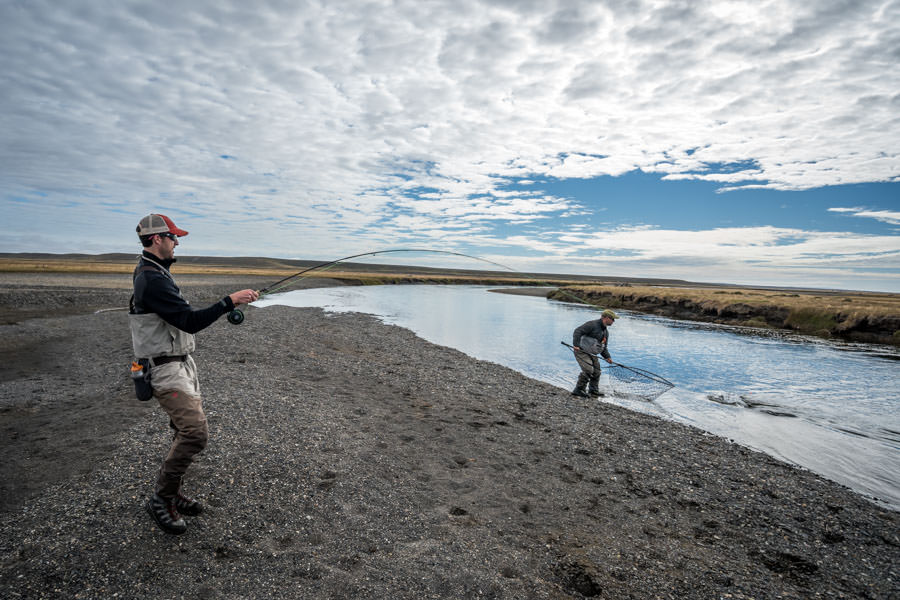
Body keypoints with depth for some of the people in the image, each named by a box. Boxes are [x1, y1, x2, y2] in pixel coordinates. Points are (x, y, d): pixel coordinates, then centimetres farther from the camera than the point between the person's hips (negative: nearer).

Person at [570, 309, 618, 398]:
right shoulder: (593, 324, -15)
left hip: (592, 354, 9)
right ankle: (578, 390, -12)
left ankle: (594, 391, 24)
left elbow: (604, 347, 20)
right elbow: (577, 331, -22)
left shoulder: (606, 332, 14)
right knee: (588, 370, -21)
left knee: (596, 372, 7)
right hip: (581, 351, -9)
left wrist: (607, 357, 3)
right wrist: (576, 345, -32)